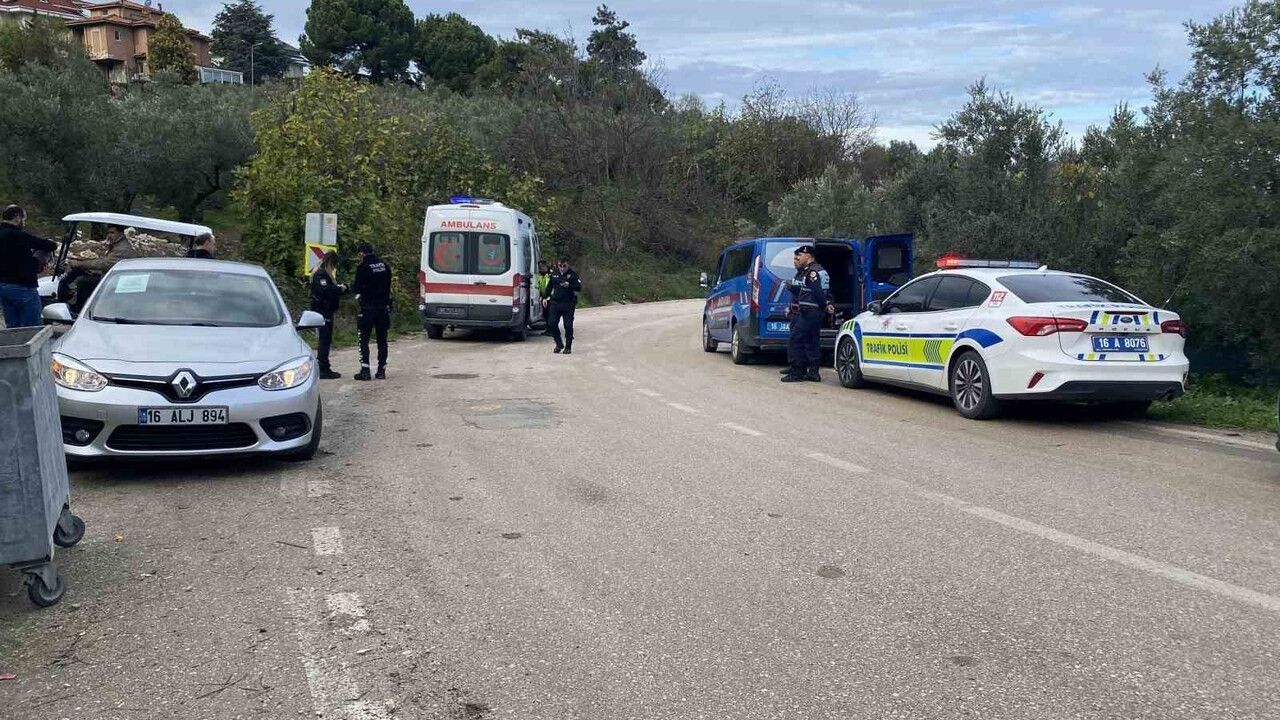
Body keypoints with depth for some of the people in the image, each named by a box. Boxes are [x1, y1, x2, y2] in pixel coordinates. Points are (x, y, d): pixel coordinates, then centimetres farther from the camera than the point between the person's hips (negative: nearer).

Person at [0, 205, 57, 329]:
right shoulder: (18, 235, -15)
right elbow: (52, 246, -16)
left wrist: (35, 263, 10)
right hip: (22, 287, -9)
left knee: (12, 328, 15)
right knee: (32, 329, -3)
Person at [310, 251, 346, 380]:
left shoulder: (326, 273, 19)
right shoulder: (320, 273, -13)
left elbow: (331, 288, 21)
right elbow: (325, 290, -25)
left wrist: (340, 288, 4)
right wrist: (340, 288, -14)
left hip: (326, 311, 11)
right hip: (323, 311, -11)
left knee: (325, 339, 14)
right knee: (325, 339, -9)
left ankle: (323, 367, 21)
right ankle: (324, 369, -7)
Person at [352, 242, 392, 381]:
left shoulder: (363, 267, -10)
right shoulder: (385, 265, 7)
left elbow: (357, 288, -6)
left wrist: (358, 295, 14)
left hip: (368, 307, -5)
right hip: (383, 307, 5)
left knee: (364, 339, 3)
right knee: (382, 340, 10)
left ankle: (365, 371, -2)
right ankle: (382, 370, 11)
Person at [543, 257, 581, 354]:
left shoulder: (573, 274, -3)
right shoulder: (554, 273, 10)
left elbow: (579, 288, -10)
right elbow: (549, 286, 20)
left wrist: (569, 285, -25)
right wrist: (545, 298, 15)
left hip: (568, 304, -4)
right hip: (555, 302, 4)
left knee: (568, 326, -3)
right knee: (551, 324, 0)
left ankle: (568, 347, 10)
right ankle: (559, 344, 17)